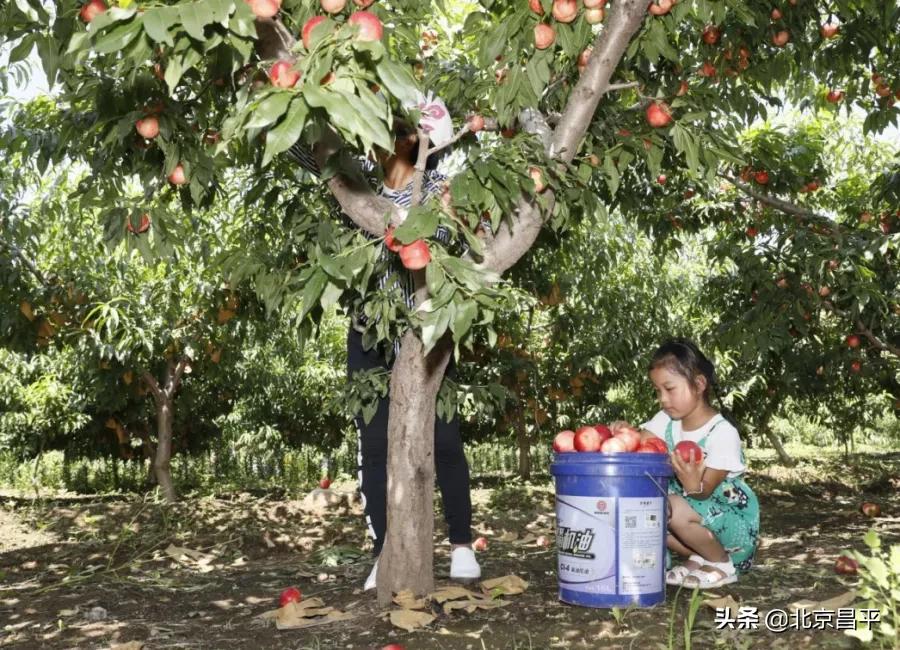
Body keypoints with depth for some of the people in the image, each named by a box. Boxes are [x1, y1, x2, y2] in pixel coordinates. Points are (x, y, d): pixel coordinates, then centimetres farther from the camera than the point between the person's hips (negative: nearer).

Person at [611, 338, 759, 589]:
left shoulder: (722, 433, -22)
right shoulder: (666, 421, -1)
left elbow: (705, 492, -24)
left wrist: (693, 486, -47)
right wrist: (625, 433, -36)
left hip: (732, 514, -7)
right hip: (693, 506, 7)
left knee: (676, 509, -34)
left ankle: (723, 564, -6)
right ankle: (699, 557, 6)